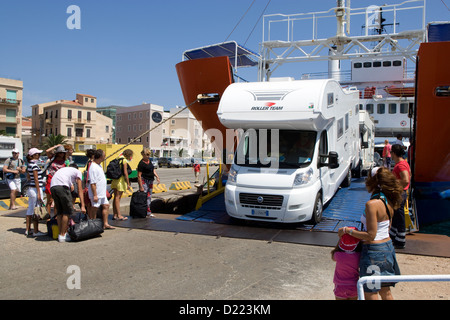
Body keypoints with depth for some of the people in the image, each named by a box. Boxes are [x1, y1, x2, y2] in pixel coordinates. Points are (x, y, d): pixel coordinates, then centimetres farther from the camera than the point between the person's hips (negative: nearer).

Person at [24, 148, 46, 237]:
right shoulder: (34, 165, -15)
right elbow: (36, 179, -17)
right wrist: (39, 193, -17)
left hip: (31, 189, 9)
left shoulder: (29, 165, 12)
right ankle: (36, 231, 2)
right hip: (36, 189, -9)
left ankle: (28, 230, 20)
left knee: (30, 209, 13)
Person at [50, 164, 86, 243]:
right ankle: (62, 235, 6)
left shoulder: (63, 169, 38)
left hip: (52, 187, 6)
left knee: (60, 212, 16)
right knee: (67, 211, 4)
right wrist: (82, 206, 12)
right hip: (62, 186, -6)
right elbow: (80, 190, 16)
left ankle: (61, 234, 19)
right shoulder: (77, 171, 22)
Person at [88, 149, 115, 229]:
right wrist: (95, 195, -24)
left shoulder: (98, 165, 11)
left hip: (102, 193, 10)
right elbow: (92, 183, -23)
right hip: (96, 194, -10)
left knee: (106, 206, 13)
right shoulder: (93, 168, -21)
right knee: (94, 209, 1)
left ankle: (105, 224, 21)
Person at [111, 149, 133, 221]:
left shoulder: (119, 159, 15)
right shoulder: (124, 160, -11)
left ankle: (115, 215, 16)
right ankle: (119, 215, 0)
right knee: (118, 197, -5)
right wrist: (128, 184, -12)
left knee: (116, 197, 11)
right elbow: (125, 172, -15)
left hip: (115, 180, 8)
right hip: (121, 180, -8)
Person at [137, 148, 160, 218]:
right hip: (144, 181, -9)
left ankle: (148, 212, 19)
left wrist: (157, 177, 4)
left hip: (150, 181, 9)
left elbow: (153, 170, 18)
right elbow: (139, 175, -17)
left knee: (149, 196, 12)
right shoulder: (141, 163, -15)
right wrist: (141, 186, -21)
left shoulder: (149, 161, 10)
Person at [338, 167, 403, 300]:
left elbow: (370, 235, -22)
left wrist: (347, 230, -13)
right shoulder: (388, 202, 5)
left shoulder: (372, 204, -22)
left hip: (373, 250, -9)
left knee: (370, 294, 4)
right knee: (386, 292, 21)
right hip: (388, 246, 9)